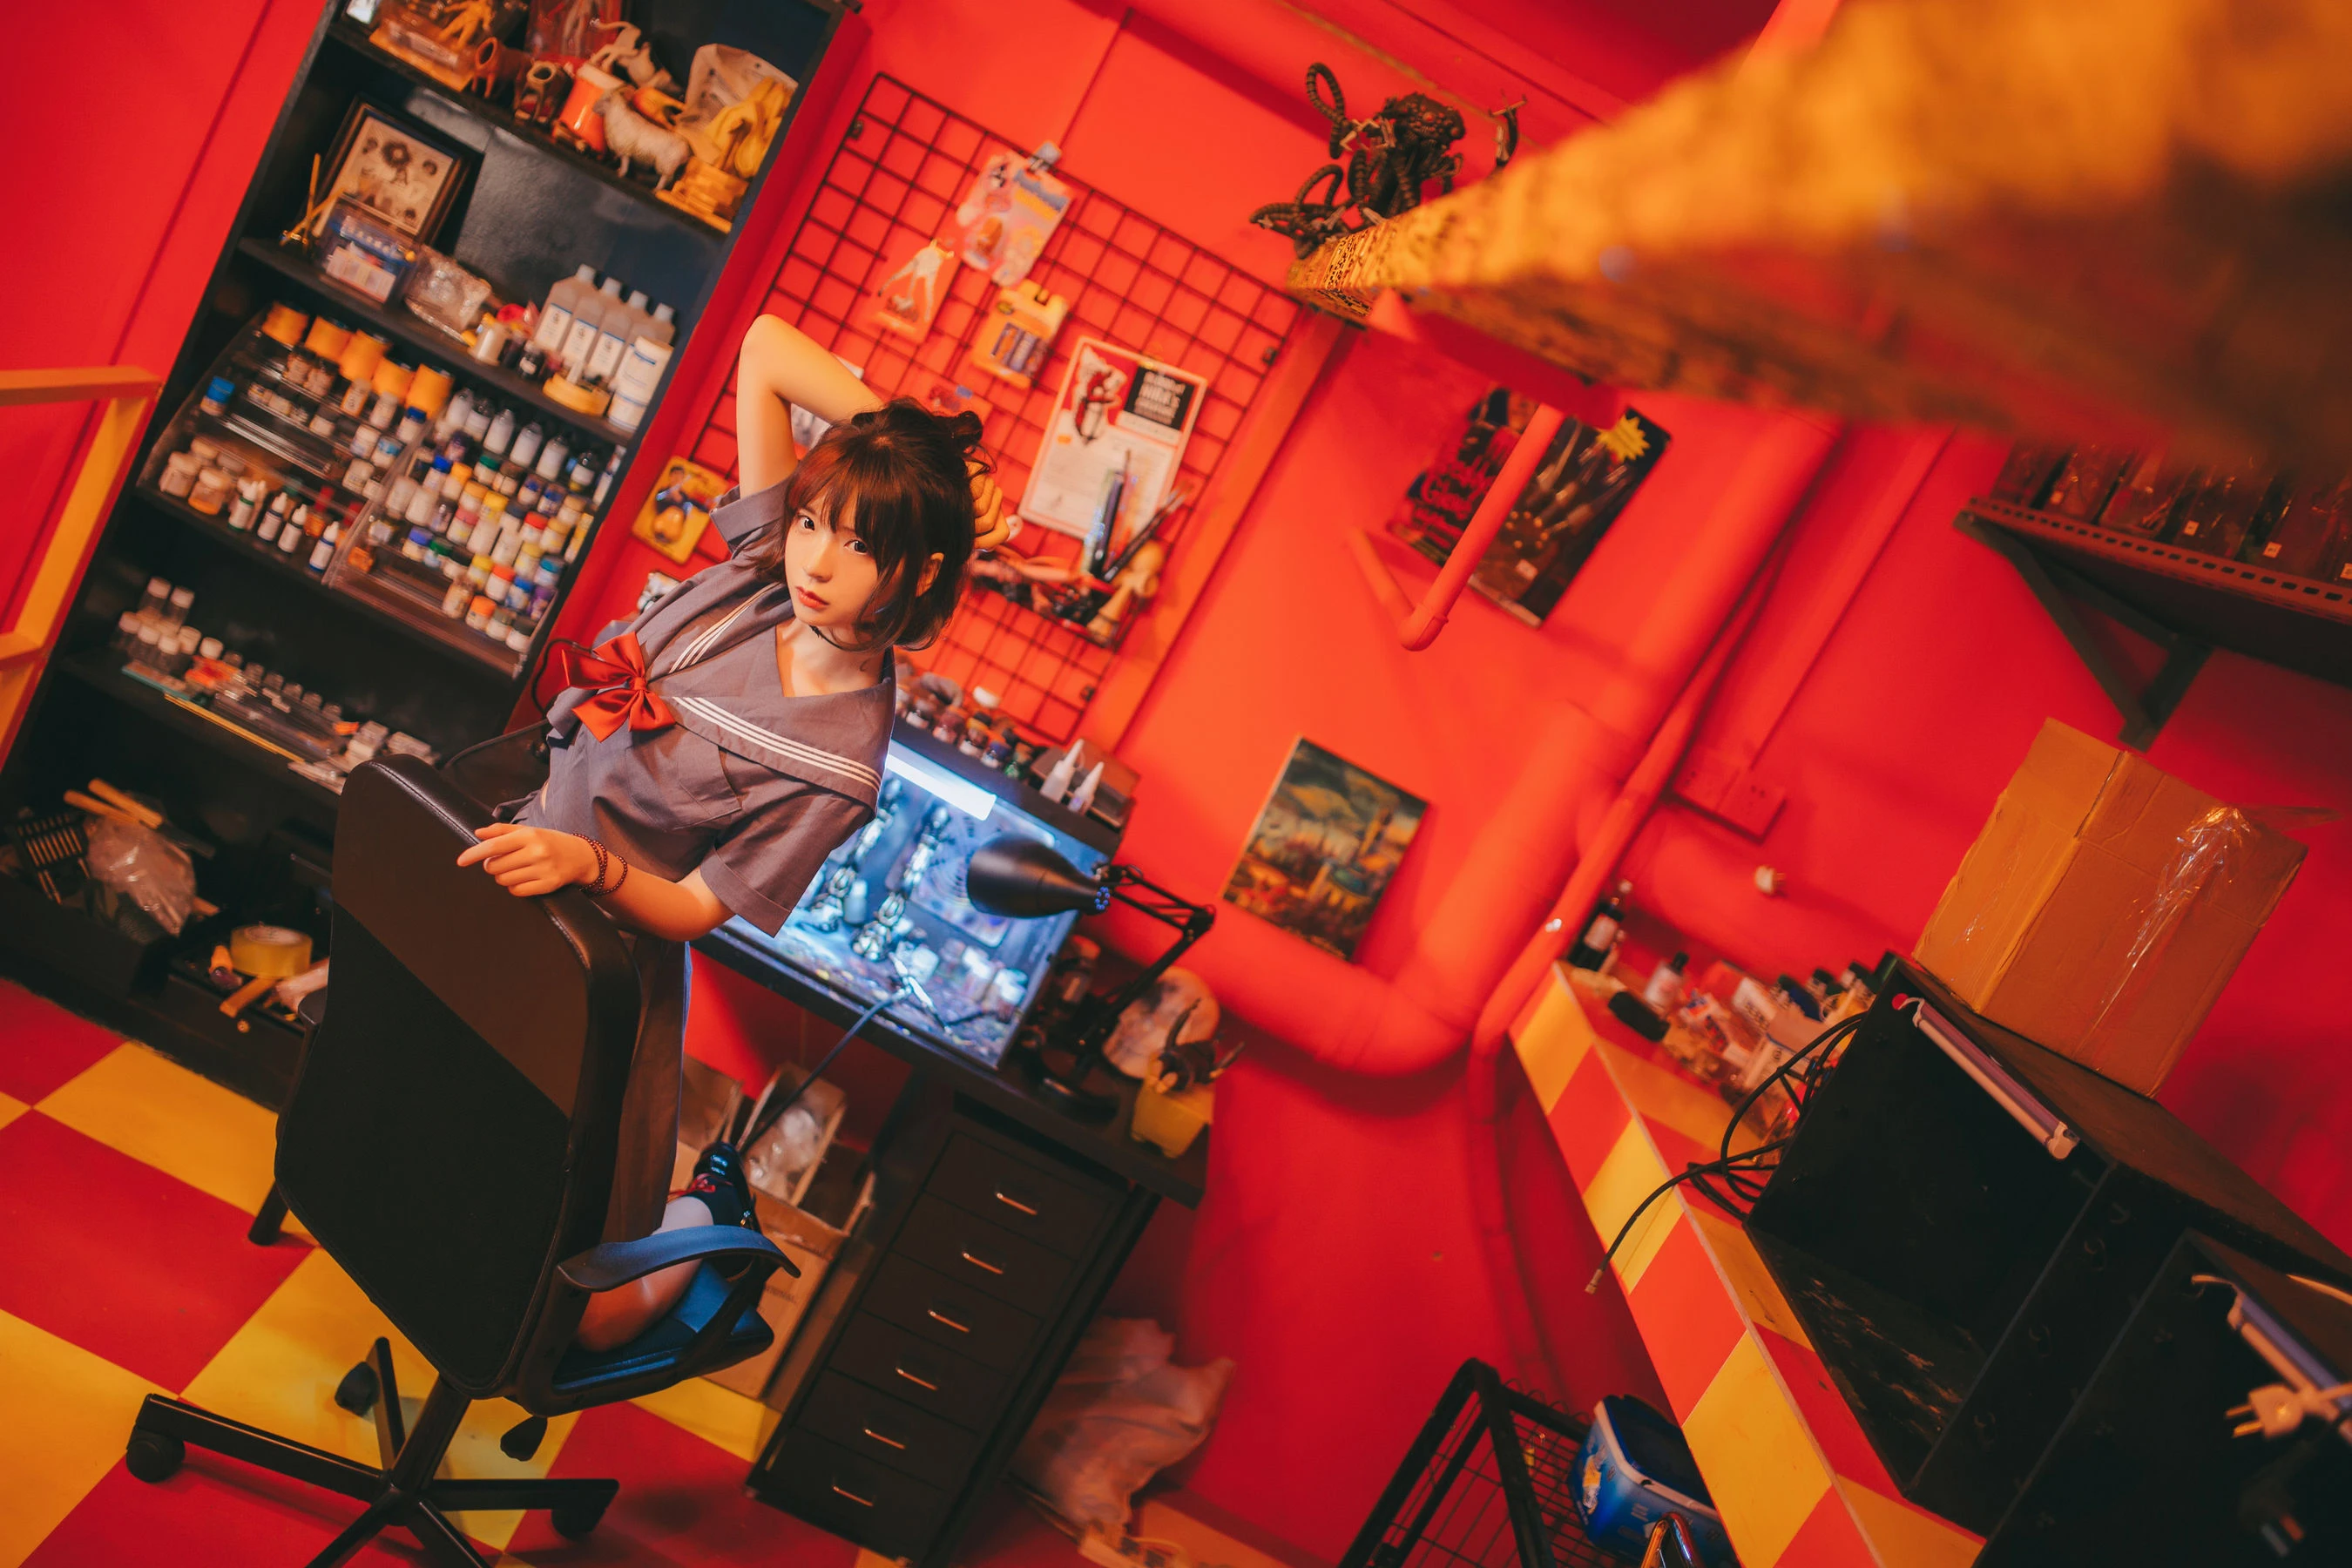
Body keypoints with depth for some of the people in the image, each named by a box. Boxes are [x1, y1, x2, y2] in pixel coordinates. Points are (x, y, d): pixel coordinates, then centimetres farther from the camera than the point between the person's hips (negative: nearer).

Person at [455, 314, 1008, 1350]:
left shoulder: (840, 759, -23)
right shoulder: (762, 562, -10)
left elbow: (691, 911, -20)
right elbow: (767, 344, -10)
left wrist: (585, 861, -37)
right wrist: (903, 431, -15)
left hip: (606, 964, -6)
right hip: (508, 877, 6)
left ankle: (713, 1205, 33)